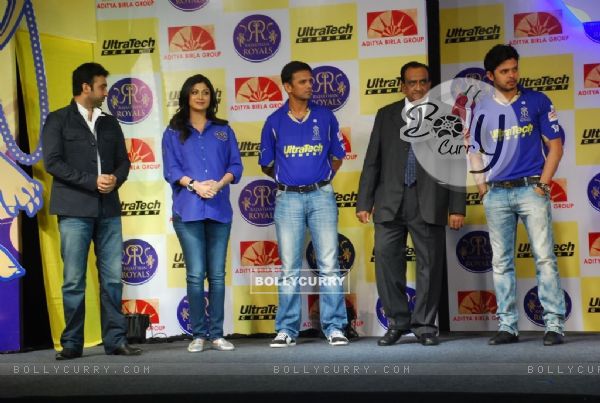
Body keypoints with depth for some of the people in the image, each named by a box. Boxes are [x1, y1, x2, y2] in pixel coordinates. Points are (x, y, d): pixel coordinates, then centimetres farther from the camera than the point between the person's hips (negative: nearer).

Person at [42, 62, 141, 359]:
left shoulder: (109, 123, 17)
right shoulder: (58, 120, 3)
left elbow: (123, 161, 15)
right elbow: (52, 162, -6)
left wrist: (115, 179, -7)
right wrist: (92, 181, -13)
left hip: (108, 210, 4)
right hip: (74, 210, -4)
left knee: (113, 278, 2)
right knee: (74, 280, -1)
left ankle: (115, 339, 7)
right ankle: (72, 343, 6)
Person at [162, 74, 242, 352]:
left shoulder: (223, 130, 16)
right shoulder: (173, 133, 11)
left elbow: (235, 165, 8)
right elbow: (171, 169, 1)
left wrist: (219, 184, -11)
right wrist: (195, 185, -14)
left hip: (219, 209, 2)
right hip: (188, 210, -2)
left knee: (217, 274, 2)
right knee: (196, 275, -6)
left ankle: (217, 334, 6)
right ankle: (199, 335, 1)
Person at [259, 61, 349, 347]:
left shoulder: (325, 116, 5)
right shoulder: (275, 122, 3)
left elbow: (337, 155, 15)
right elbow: (266, 165, 13)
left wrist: (322, 178, 7)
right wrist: (287, 178, 11)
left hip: (322, 196, 0)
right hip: (288, 199, 0)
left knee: (329, 265, -3)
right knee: (289, 268, 3)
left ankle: (334, 326, 2)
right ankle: (287, 330, 8)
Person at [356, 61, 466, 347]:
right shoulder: (386, 115, 13)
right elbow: (372, 161, 10)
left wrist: (457, 207, -3)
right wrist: (364, 202, 3)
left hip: (429, 203, -1)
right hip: (390, 202, 1)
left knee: (430, 265, 1)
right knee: (385, 258, -5)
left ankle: (424, 326, 12)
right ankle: (398, 321, 10)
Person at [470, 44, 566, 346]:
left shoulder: (537, 102, 2)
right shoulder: (482, 110, 8)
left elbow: (555, 146, 2)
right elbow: (474, 151, 14)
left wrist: (542, 184, -6)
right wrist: (482, 187, 3)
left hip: (531, 189, -3)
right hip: (496, 195, 3)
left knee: (544, 258, -7)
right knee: (501, 263, 5)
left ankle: (554, 325, -3)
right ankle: (507, 326, 11)